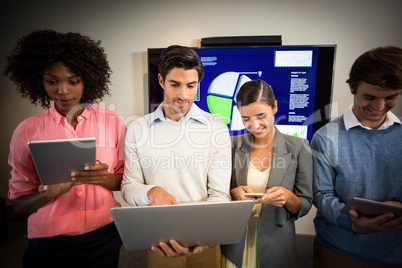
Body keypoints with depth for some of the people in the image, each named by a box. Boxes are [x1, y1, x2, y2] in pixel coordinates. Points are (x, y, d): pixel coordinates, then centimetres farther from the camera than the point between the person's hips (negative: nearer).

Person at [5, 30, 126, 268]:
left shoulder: (113, 122, -7)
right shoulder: (27, 131, -6)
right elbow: (20, 203, -1)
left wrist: (106, 179, -22)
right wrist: (50, 192, -21)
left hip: (104, 237, 1)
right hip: (49, 245, 0)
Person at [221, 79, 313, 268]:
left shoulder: (298, 147, -9)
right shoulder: (233, 145, -4)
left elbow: (305, 206, -4)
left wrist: (288, 198, -24)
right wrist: (233, 194, -19)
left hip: (276, 249, -1)